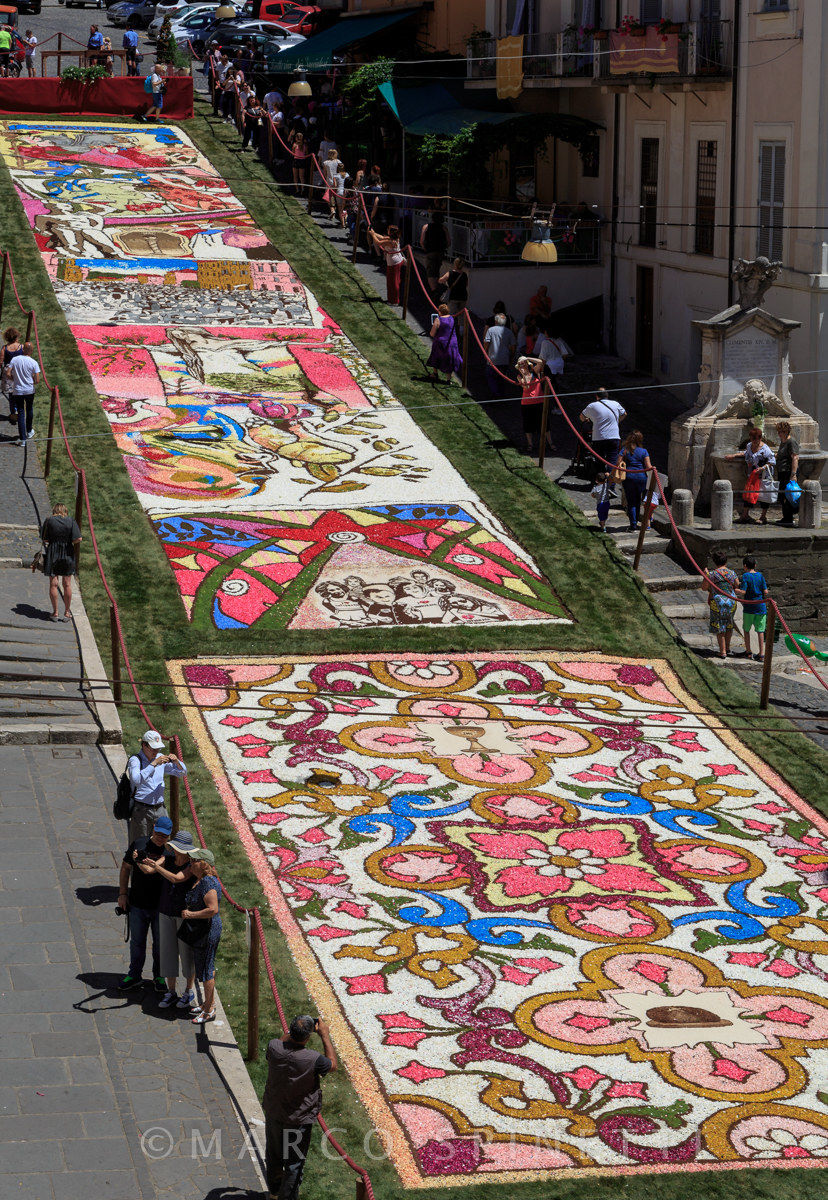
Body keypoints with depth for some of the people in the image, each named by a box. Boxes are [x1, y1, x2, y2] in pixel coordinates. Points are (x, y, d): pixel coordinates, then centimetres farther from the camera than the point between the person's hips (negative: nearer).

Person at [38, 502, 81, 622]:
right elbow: (78, 538, -12)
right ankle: (67, 612, 15)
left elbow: (44, 539, -7)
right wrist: (70, 542, 7)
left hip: (52, 555, -1)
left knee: (53, 584, 5)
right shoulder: (71, 521, -3)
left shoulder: (49, 521, -5)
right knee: (67, 584, 10)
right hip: (67, 555, 1)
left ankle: (55, 613, 8)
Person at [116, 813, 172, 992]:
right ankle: (134, 976, 30)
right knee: (137, 942, 14)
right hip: (137, 904, 2)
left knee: (160, 944, 12)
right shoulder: (138, 843, -4)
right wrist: (123, 894, 3)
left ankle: (158, 977, 30)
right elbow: (125, 868, 6)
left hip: (161, 907, -2)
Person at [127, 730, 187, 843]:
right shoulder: (135, 760, -9)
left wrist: (176, 761, -6)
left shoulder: (160, 758, 9)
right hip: (141, 810, -5)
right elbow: (137, 780, -28)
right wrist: (154, 763, -29)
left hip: (160, 809, 5)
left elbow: (182, 773, 15)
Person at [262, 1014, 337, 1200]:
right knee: (294, 1162, 14)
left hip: (273, 1113, 5)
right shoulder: (313, 1060, -32)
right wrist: (325, 1035, -7)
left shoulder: (274, 1047, -22)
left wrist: (292, 1032, 3)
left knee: (273, 1154, 26)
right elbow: (333, 1064, -9)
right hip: (299, 1120, -5)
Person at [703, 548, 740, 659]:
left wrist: (705, 575, 8)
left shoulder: (712, 574, -13)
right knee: (728, 625, 21)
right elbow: (738, 587, 6)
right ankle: (727, 647, 30)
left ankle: (723, 651, 6)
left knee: (719, 627, 5)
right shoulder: (732, 573, -2)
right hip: (731, 602, 4)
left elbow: (704, 588, -5)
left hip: (717, 603, -4)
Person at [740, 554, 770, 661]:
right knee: (760, 631, 7)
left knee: (746, 629, 14)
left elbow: (743, 592, -16)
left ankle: (748, 651, 17)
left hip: (749, 608, -3)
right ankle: (761, 653, 6)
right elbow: (765, 591, -1)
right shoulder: (760, 575, 2)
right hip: (761, 607, 3)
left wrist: (742, 601, 2)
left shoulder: (746, 576, -9)